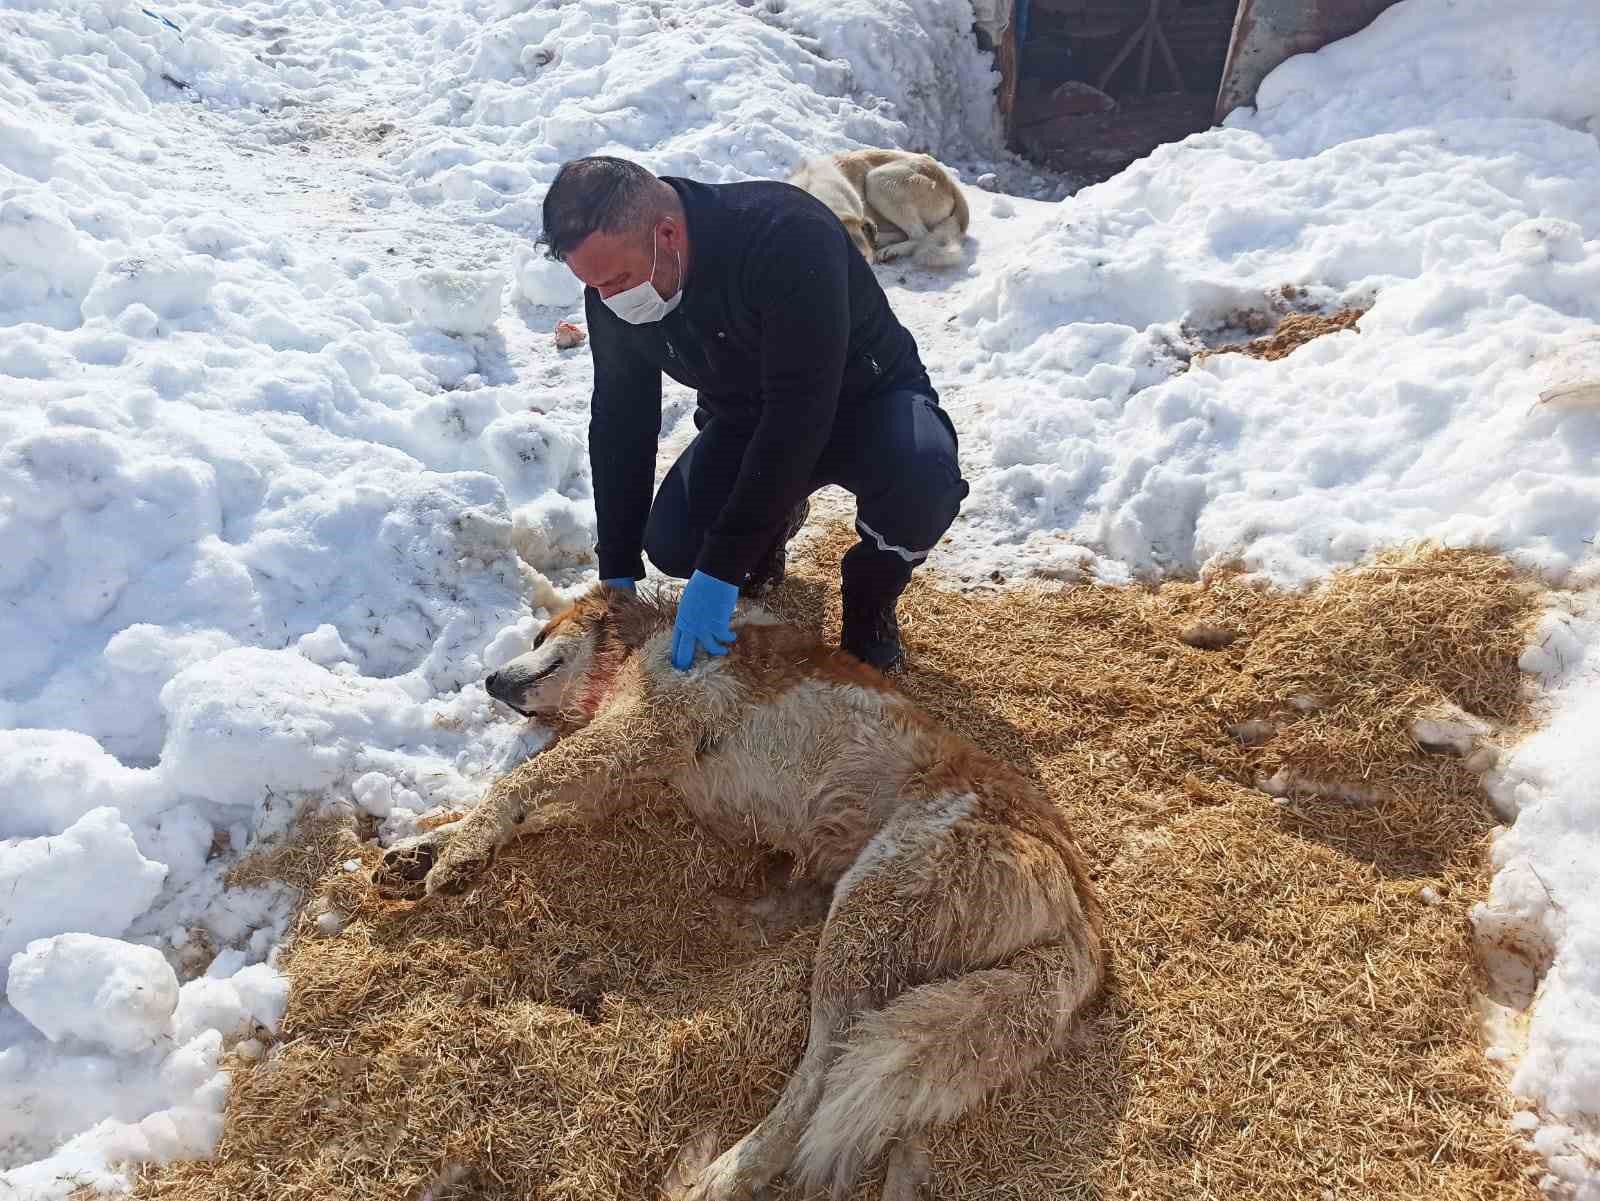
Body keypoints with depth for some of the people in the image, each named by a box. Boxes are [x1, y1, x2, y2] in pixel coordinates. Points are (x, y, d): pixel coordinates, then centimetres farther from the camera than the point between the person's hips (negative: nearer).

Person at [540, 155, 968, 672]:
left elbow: (799, 411, -39)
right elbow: (619, 421, -5)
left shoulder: (788, 234, -36)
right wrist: (618, 572, -7)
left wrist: (722, 568, -39)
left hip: (863, 398, -4)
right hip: (746, 420, 5)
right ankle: (773, 517, 15)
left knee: (921, 478, -37)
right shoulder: (613, 276, -15)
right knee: (671, 545, -20)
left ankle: (870, 601, -4)